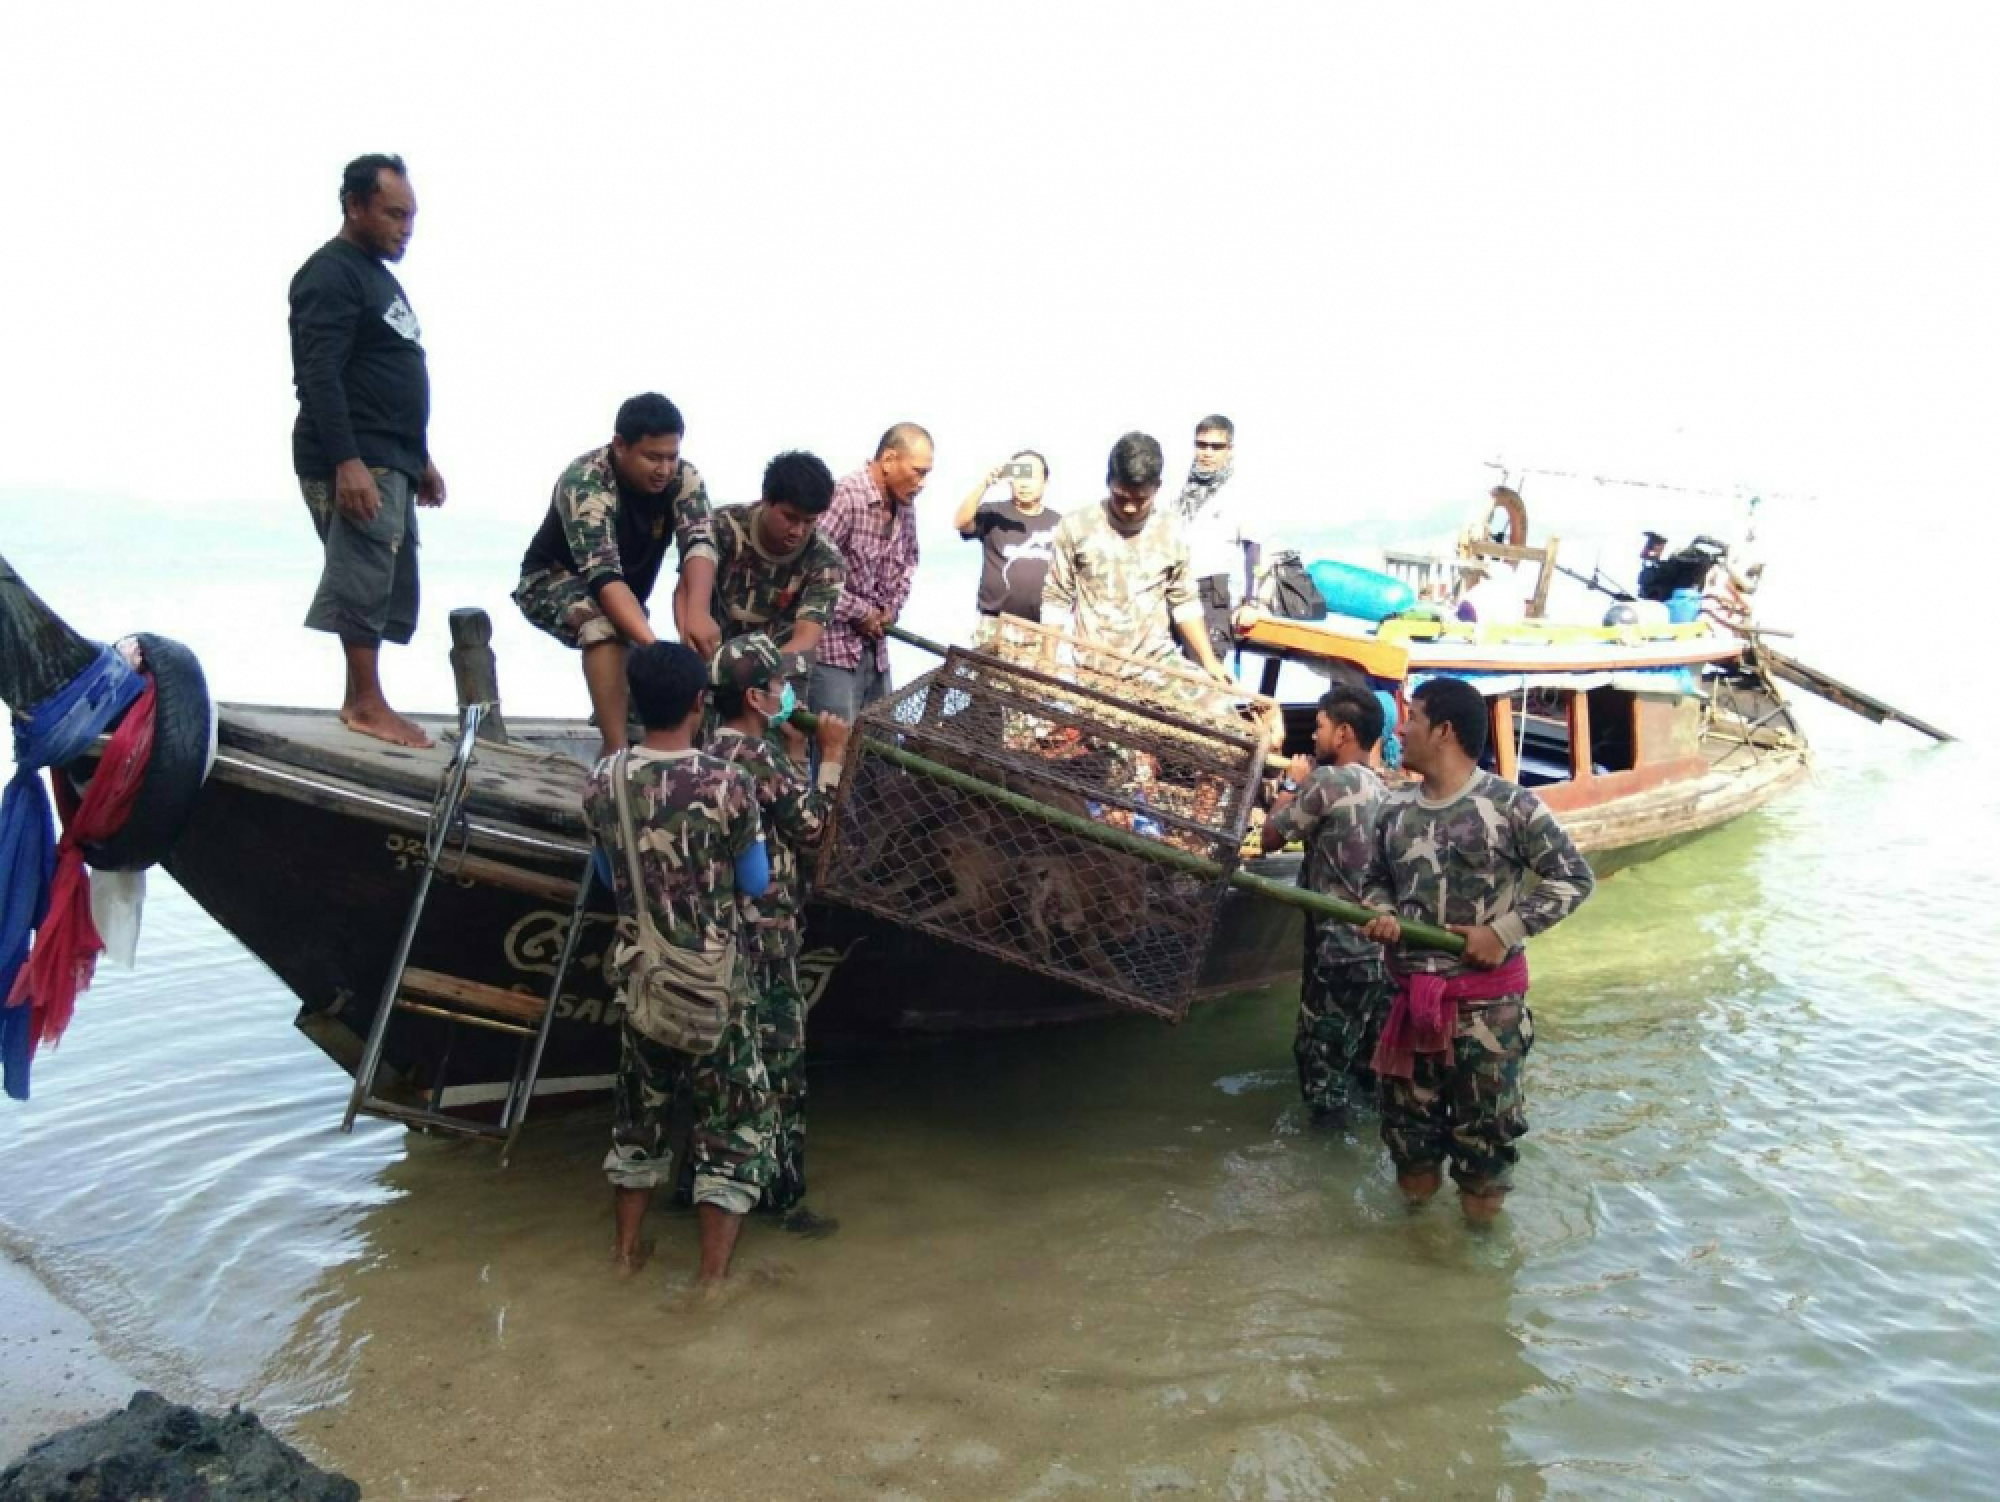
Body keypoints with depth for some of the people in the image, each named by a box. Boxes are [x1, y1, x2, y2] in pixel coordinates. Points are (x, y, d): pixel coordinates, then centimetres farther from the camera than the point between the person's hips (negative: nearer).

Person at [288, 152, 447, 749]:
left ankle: (360, 699, 15)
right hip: (353, 462, -10)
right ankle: (366, 704, -5)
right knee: (364, 579, -10)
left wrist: (420, 459, 25)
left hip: (390, 461, 10)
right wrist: (347, 462, -27)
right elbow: (319, 376, -19)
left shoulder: (378, 274, 22)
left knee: (390, 587, 9)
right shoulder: (330, 273, -9)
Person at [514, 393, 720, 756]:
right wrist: (653, 645, -59)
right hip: (553, 581, -6)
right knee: (604, 622, -35)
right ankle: (616, 752, -35)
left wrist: (698, 612, -55)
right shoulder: (586, 481, -35)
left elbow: (699, 541, -35)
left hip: (626, 593, 6)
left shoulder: (684, 477, -20)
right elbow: (602, 576, -45)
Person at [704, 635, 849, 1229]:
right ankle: (780, 1195, 8)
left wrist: (796, 749, 14)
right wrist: (831, 756, -3)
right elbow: (811, 828, -11)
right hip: (765, 937, -9)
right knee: (779, 1067, 0)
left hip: (730, 931, 9)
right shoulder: (756, 754, -18)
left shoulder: (717, 748, 11)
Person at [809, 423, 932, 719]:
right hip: (834, 648, -9)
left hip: (876, 648, 9)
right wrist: (859, 612, -15)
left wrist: (893, 608, 8)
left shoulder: (903, 507, 9)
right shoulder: (845, 496, -18)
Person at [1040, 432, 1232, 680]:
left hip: (1156, 667, 2)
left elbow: (1183, 602, 13)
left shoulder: (1171, 533, 4)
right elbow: (1056, 601, 5)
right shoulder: (1075, 527, -2)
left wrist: (1208, 660, 5)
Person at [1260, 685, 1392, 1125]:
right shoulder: (1383, 790, 11)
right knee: (1373, 1059, 18)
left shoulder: (1327, 780, -15)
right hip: (1382, 945, 8)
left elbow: (1271, 837, -5)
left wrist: (1291, 784, 6)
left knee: (1323, 1053, 4)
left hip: (1339, 948, -8)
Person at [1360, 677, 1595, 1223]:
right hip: (1411, 998, 5)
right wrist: (1381, 915, -4)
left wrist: (1505, 932, -14)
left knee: (1484, 1129, 7)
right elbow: (1377, 882, 19)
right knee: (1406, 1122, 15)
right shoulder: (1395, 808, 6)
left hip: (1487, 1004, -5)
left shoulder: (1511, 805, -10)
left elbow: (1575, 877, -5)